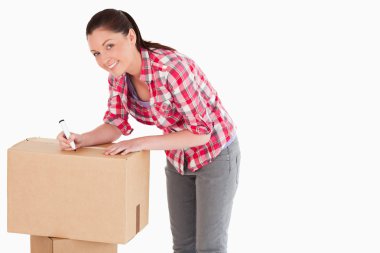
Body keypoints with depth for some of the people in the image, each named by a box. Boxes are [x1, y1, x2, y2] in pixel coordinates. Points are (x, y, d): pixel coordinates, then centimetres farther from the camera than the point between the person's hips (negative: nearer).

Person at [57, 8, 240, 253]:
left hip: (215, 154, -7)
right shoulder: (118, 73, -12)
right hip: (179, 158, 7)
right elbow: (115, 125, -5)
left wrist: (141, 143, -34)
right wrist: (81, 139, -24)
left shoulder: (172, 68, -35)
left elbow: (201, 131, -30)